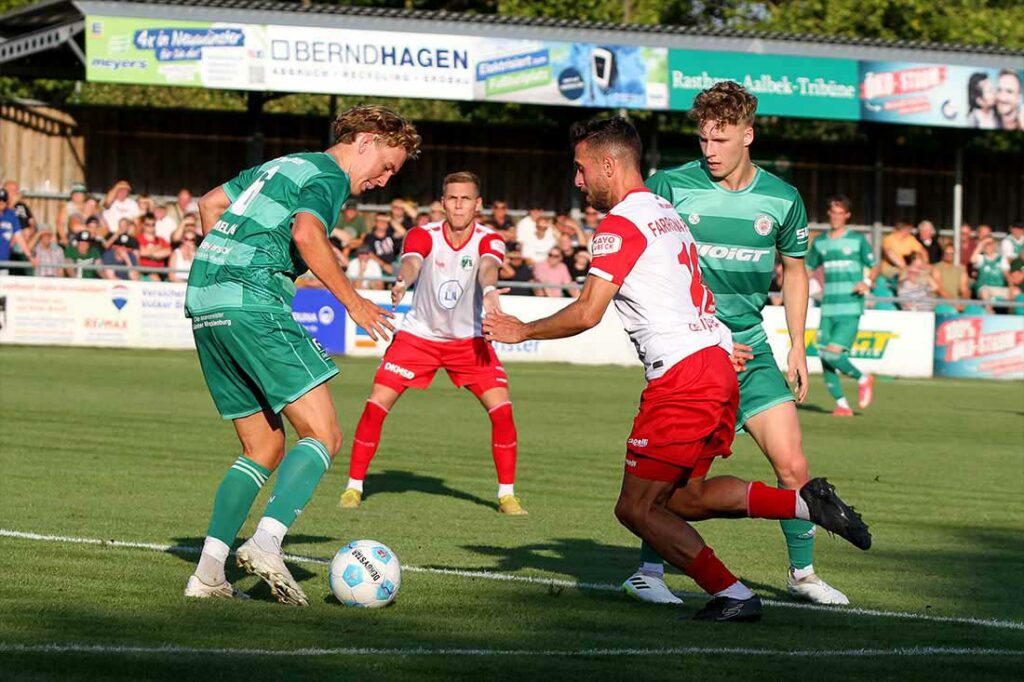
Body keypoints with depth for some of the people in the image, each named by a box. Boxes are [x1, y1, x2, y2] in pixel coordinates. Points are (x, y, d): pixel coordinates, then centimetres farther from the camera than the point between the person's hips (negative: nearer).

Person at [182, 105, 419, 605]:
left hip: (203, 301, 9)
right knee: (322, 436, -8)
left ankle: (208, 573, 5)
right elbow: (306, 232, -21)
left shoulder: (281, 165, 27)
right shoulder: (329, 177, -1)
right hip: (254, 304, -9)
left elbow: (210, 203, 32)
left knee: (265, 447, 13)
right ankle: (266, 544, -26)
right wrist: (352, 302, -14)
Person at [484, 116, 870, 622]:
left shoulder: (621, 224, -9)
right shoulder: (667, 213, 20)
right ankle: (804, 503, 3)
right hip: (718, 365, 9)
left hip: (682, 376, -9)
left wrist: (522, 331, -1)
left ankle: (733, 596, -4)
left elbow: (587, 313, -12)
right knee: (683, 498, 15)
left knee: (637, 508, -2)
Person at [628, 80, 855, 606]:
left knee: (792, 463, -2)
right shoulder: (669, 187, -7)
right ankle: (648, 571, 3)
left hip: (749, 346, 3)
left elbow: (793, 268, 17)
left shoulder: (781, 199, 2)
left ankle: (802, 572, 15)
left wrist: (797, 345, 12)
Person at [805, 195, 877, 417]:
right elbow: (808, 268, 22)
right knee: (824, 356, -3)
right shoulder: (820, 242, 13)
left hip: (850, 309, -5)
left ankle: (863, 379, 8)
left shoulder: (857, 240, 3)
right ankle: (841, 404, 8)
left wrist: (867, 283, -10)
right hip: (828, 308, 5)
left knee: (833, 354, -17)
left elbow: (873, 266, 9)